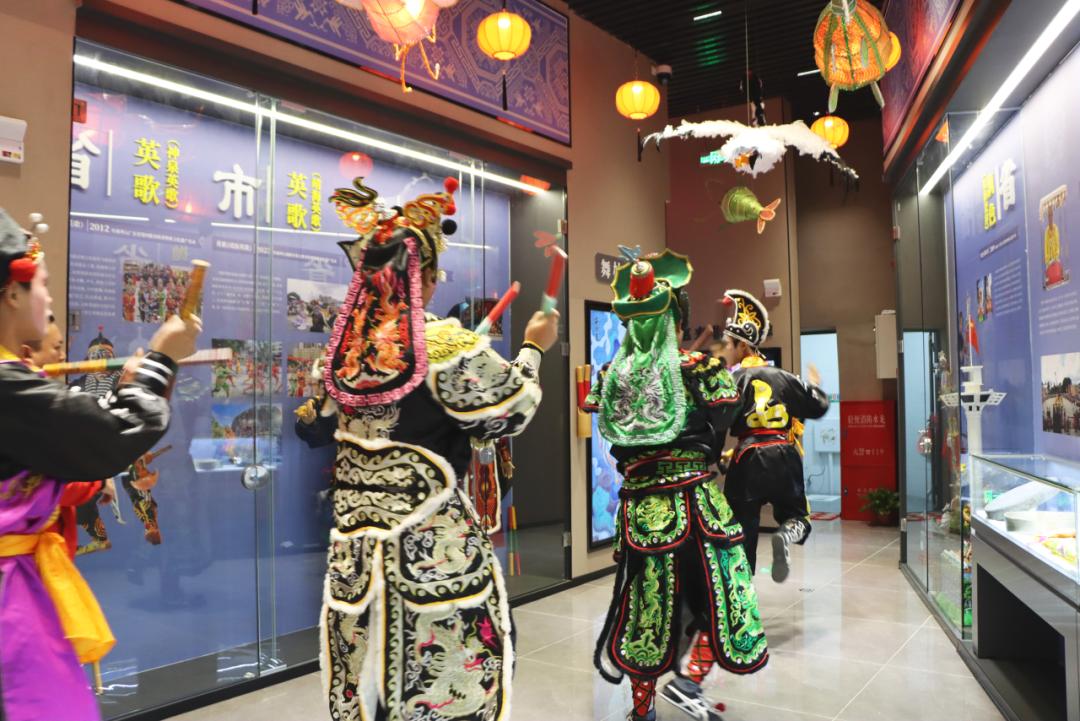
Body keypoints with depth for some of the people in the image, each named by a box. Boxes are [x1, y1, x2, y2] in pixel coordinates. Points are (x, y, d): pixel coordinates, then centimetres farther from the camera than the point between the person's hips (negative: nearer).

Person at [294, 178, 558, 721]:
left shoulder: (341, 347, 2)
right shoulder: (447, 344, -16)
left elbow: (312, 427, 16)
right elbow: (510, 415, -5)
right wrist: (533, 349, 8)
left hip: (357, 543, 6)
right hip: (434, 544, -6)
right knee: (447, 677, 9)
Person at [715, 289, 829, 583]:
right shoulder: (782, 377, 6)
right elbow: (817, 406, 15)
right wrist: (815, 386, 33)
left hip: (748, 459, -2)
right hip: (784, 455, 3)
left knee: (743, 528, 10)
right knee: (796, 514, 20)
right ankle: (786, 535, -14)